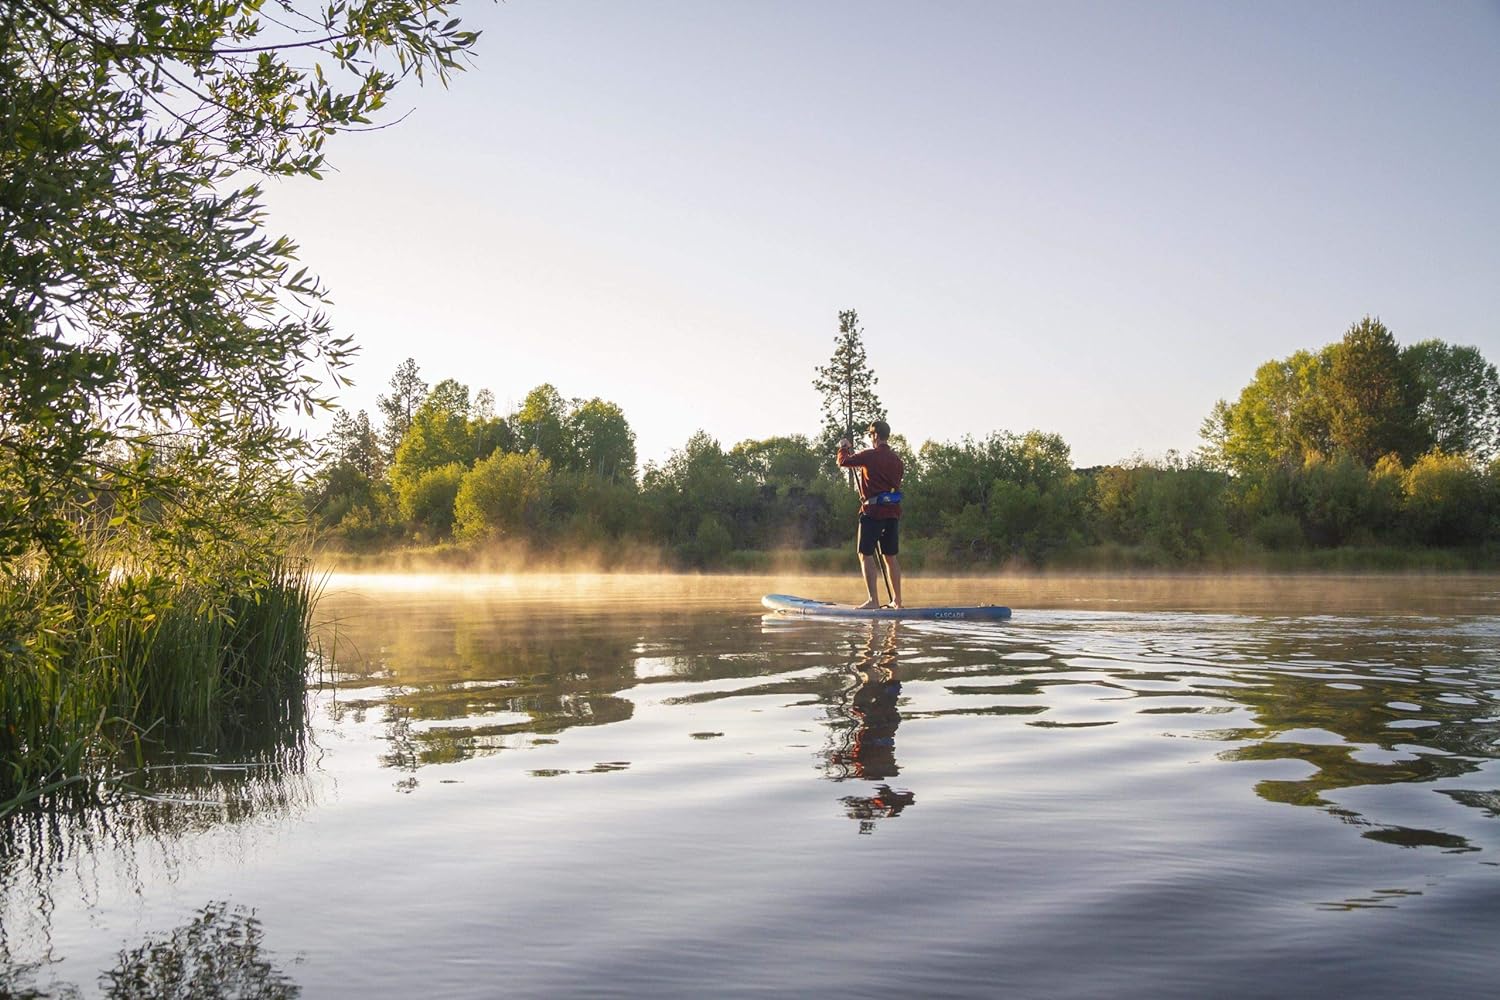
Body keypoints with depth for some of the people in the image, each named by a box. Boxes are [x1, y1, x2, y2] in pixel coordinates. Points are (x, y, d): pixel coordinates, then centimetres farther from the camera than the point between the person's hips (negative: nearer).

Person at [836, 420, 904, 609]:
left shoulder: (869, 455, -9)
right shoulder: (897, 459, 10)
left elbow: (843, 462, -4)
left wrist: (844, 447, 18)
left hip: (873, 510, -6)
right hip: (893, 511, 6)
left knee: (866, 554, -3)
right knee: (890, 556, 13)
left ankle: (873, 600, -11)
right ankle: (897, 600, 16)